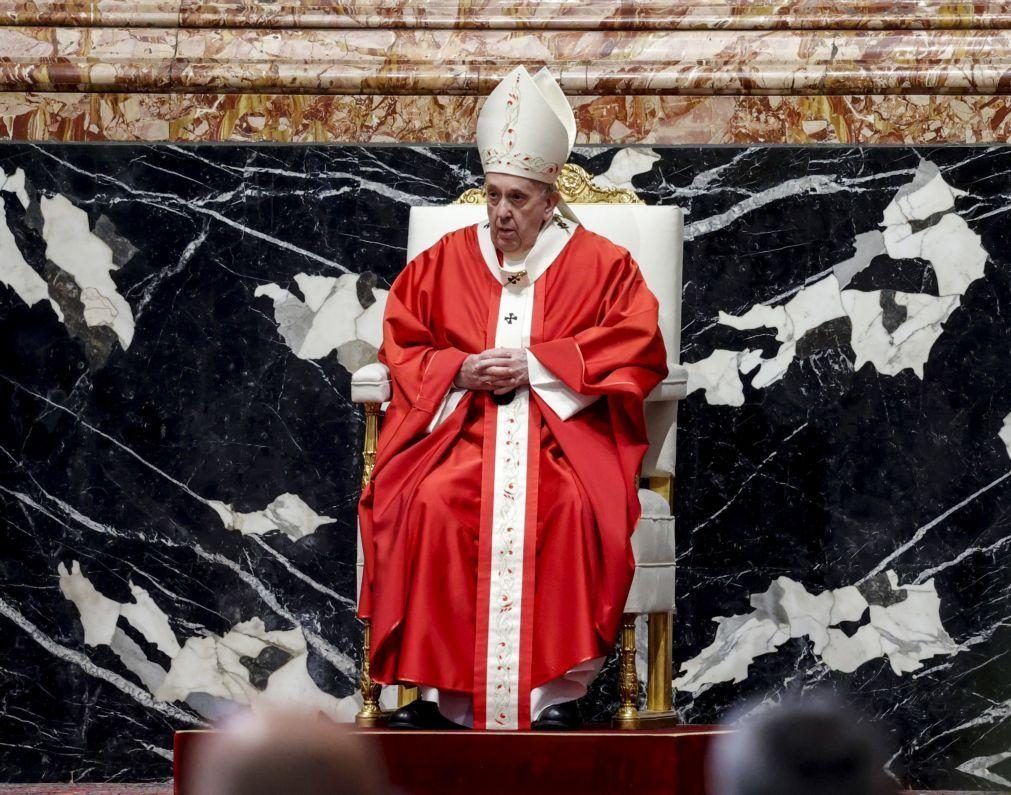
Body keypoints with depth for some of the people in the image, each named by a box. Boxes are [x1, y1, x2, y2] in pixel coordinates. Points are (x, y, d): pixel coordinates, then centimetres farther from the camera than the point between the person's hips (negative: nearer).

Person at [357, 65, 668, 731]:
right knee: (432, 504, -32)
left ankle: (558, 688, -30)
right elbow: (401, 346, 15)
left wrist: (536, 365, -11)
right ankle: (441, 686, -28)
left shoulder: (598, 264, 8)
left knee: (566, 507, -36)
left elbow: (638, 348, -3)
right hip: (460, 420, 2)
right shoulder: (446, 262, 15)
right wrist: (461, 371, -6)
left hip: (562, 421, -2)